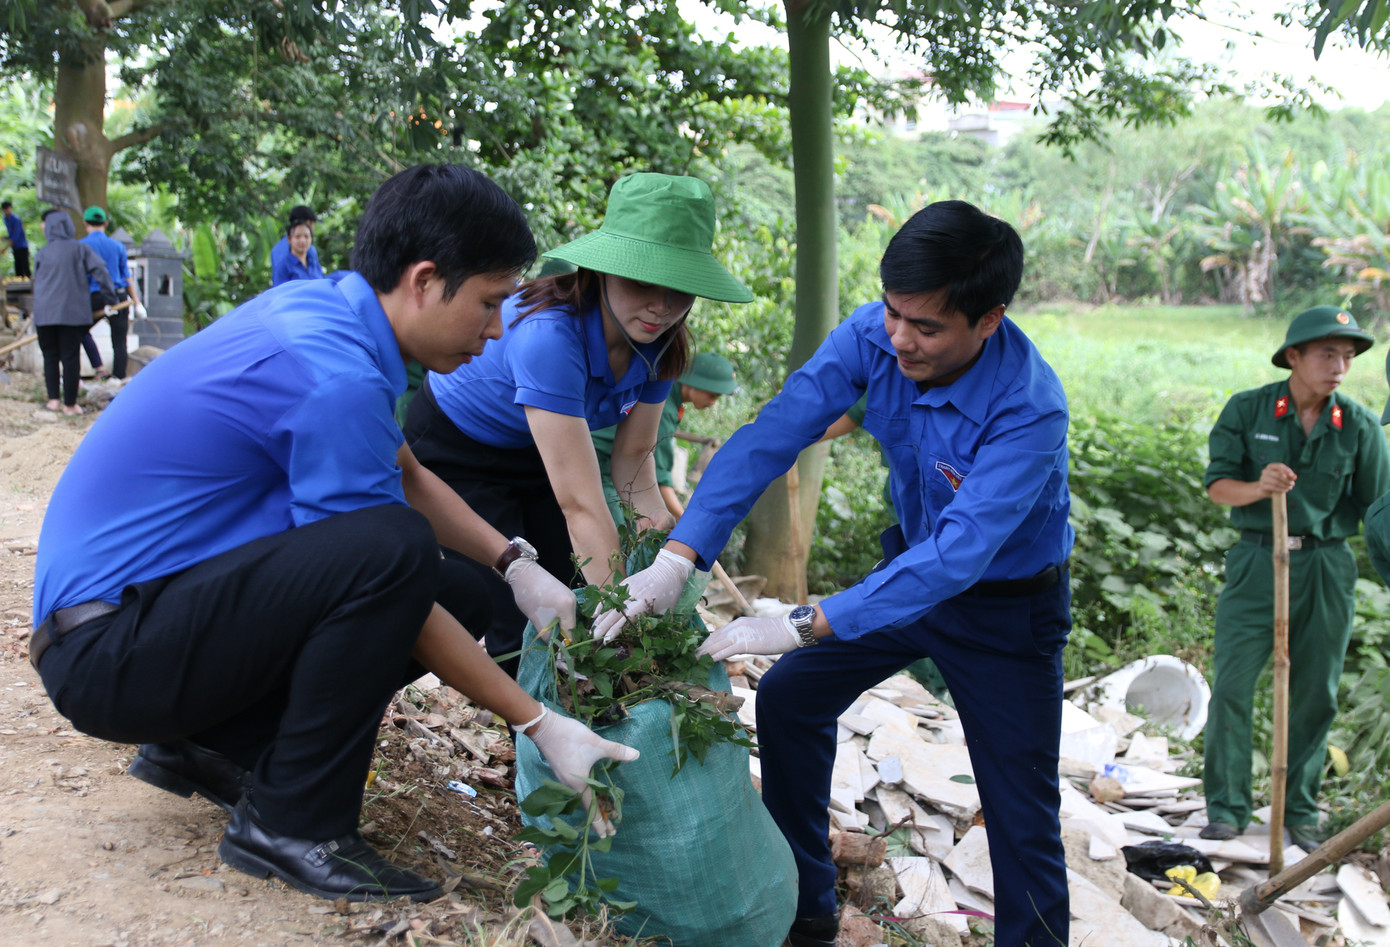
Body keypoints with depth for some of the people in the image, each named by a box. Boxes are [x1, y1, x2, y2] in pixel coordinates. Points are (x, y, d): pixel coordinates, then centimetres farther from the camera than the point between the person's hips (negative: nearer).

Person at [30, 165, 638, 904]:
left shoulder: (318, 307, 3)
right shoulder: (334, 376, -26)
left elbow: (406, 475, 14)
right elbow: (386, 574, -19)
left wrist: (515, 565, 3)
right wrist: (540, 726, -13)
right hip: (106, 646, -9)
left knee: (462, 596, 5)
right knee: (393, 549, -31)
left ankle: (211, 744, 11)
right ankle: (292, 826, -13)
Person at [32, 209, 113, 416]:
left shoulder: (41, 254, 7)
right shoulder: (80, 248, 1)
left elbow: (37, 282, 14)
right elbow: (99, 269, -8)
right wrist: (110, 295, 2)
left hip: (45, 313, 1)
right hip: (73, 311, -1)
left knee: (50, 356, 13)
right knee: (70, 357, 1)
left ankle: (53, 399, 8)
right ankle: (70, 404, 4)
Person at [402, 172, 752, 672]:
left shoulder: (657, 341, -17)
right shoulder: (550, 332, -38)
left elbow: (632, 455, -7)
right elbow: (579, 503, -40)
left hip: (537, 455, 6)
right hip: (456, 451, -6)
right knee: (517, 632, -12)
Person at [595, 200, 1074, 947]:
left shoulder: (1028, 409, -34)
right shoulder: (873, 334, -20)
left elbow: (957, 556, -40)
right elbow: (772, 434, -27)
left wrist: (805, 625, -46)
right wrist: (677, 558, -38)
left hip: (1006, 603, -5)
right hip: (913, 561, 6)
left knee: (1022, 820, -5)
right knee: (787, 697, 5)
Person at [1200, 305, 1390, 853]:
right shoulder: (1246, 411, -1)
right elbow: (1217, 486, -4)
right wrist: (1257, 488, -24)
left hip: (1327, 567, 1)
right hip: (1256, 561, -1)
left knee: (1314, 694, 8)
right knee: (1231, 685, -3)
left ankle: (1300, 812, 24)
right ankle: (1227, 807, 12)